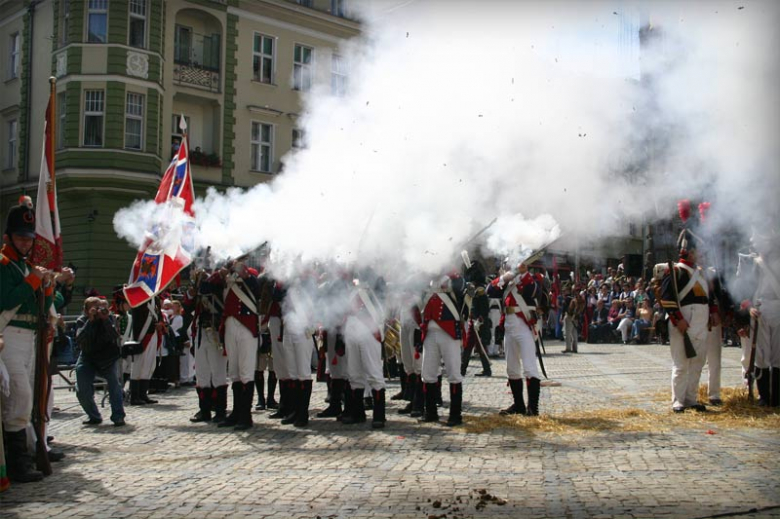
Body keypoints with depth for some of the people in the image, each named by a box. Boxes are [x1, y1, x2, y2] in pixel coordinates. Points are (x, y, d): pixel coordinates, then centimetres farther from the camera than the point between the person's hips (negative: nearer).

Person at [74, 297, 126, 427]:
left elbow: (115, 336, -21)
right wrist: (90, 321, -27)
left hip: (108, 357, -1)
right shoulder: (81, 321, -5)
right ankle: (94, 416, 11)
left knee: (114, 381, -22)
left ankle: (118, 416, -17)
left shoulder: (109, 317, -6)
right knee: (82, 391, -8)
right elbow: (79, 340, -23)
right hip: (88, 358, 1)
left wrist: (105, 319, -28)